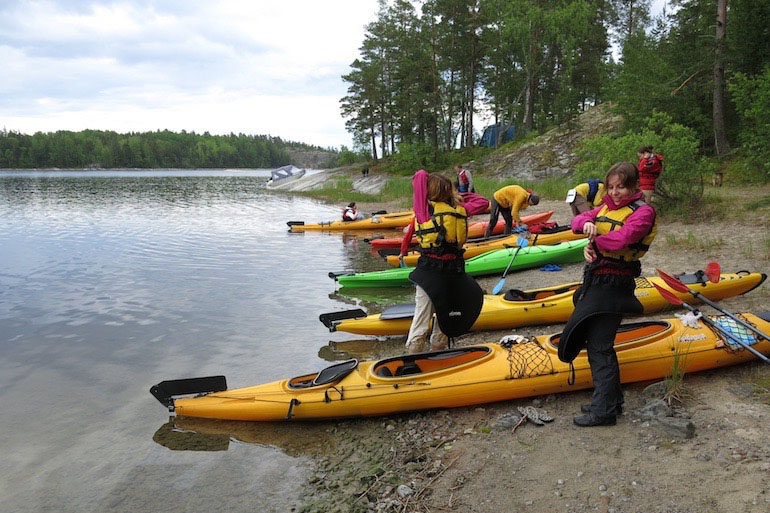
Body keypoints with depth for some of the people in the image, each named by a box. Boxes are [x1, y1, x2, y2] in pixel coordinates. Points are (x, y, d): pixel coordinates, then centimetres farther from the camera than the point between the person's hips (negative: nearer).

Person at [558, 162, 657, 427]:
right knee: (598, 342, 15)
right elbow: (578, 220, 7)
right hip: (596, 280, 9)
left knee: (599, 347, -6)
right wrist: (586, 223, -17)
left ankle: (604, 411, 3)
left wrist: (594, 243, -10)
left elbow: (623, 238, -25)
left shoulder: (642, 211, -8)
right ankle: (612, 400, 29)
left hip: (613, 284, -8)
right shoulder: (606, 207, 15)